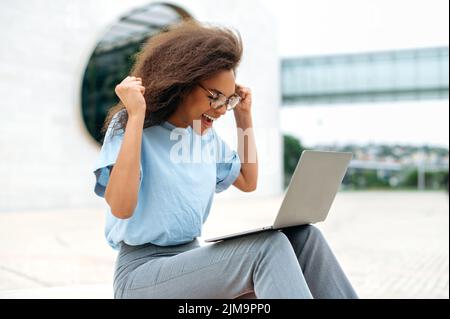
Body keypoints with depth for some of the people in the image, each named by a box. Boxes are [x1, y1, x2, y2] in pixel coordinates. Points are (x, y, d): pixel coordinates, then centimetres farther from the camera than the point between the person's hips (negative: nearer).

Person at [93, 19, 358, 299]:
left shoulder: (206, 134, 8)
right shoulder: (129, 126, -11)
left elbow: (248, 182, 20)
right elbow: (121, 208, -27)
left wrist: (244, 118, 12)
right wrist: (136, 115, -26)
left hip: (193, 258, 7)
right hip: (142, 270, -6)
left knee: (303, 237, -15)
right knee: (266, 247, -29)